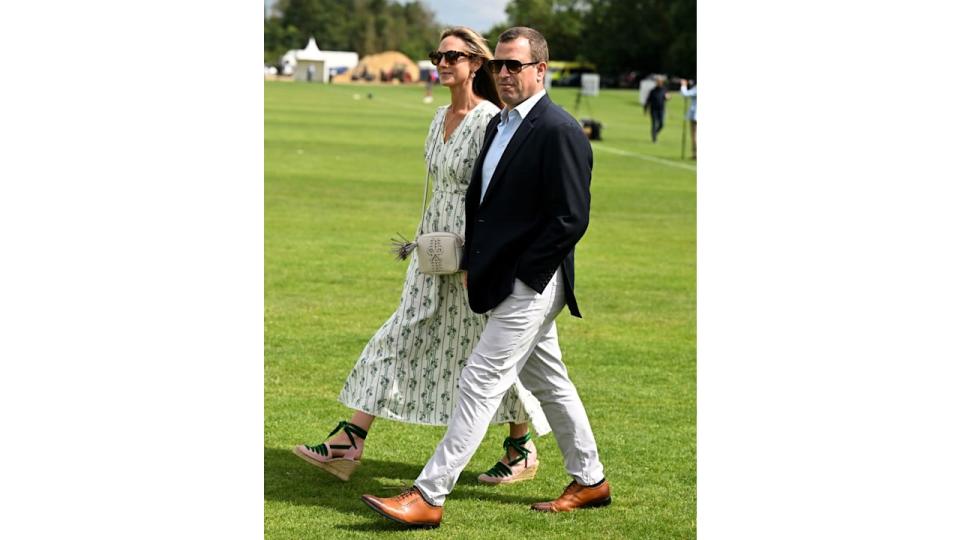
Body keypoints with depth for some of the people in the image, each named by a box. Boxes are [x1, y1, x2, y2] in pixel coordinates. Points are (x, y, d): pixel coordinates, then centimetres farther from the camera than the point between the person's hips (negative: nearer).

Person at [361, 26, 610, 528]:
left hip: (529, 286, -10)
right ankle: (590, 481, 30)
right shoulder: (499, 125, 13)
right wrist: (470, 263, 8)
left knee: (480, 383, -10)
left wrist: (521, 275, -17)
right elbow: (479, 200, 19)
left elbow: (570, 218, -19)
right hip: (502, 282, 10)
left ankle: (427, 496, -11)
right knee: (548, 382, 18)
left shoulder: (559, 132, -16)